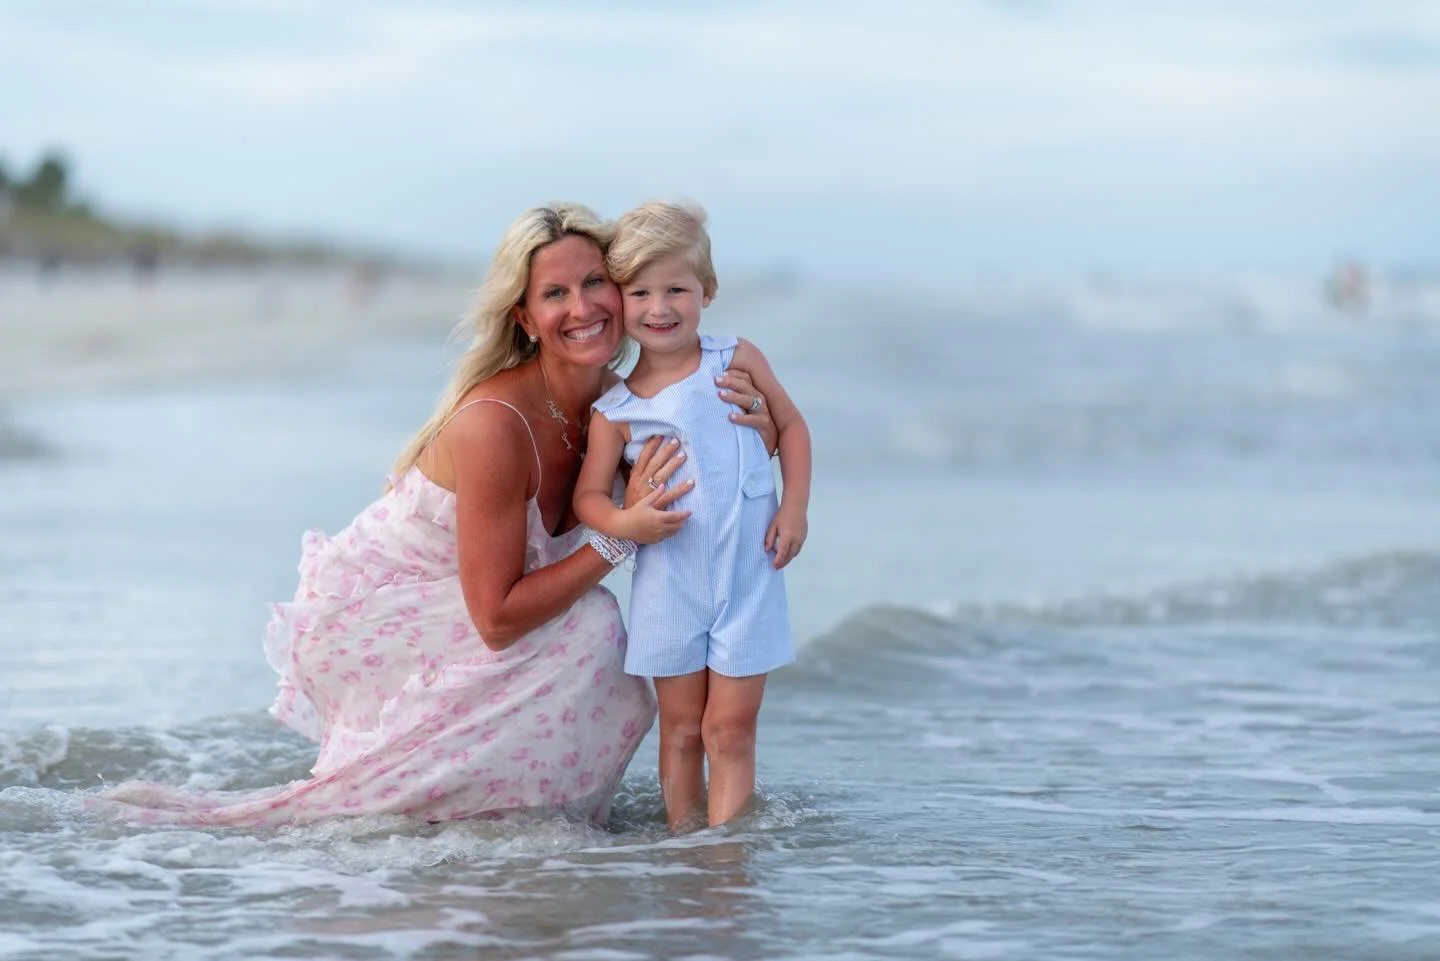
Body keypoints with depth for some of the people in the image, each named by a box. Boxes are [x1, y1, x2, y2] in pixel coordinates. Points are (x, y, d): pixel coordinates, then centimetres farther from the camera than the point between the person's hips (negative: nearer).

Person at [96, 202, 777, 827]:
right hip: (368, 616, -8)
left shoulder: (616, 401, -7)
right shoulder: (494, 423, -30)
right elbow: (497, 618, -29)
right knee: (586, 628, -22)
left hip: (433, 613, 8)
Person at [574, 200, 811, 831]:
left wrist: (795, 507, -4)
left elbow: (791, 425, 8)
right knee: (681, 727, 9)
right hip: (669, 585, 0)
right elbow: (588, 494, -1)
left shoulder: (737, 361, -2)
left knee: (730, 730, 0)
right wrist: (624, 523, -22)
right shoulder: (615, 411, -3)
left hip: (748, 578, 0)